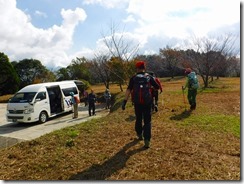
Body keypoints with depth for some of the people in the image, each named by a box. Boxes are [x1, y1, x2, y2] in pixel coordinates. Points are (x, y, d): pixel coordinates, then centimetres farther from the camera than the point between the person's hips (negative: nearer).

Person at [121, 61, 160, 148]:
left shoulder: (133, 78, 2)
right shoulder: (149, 77, 4)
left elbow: (128, 90, -8)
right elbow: (157, 87, 10)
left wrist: (124, 101, -11)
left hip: (137, 103, 1)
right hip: (147, 102, -1)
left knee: (138, 119, 21)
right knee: (147, 121, 6)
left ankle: (139, 134, 40)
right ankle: (147, 141, -4)